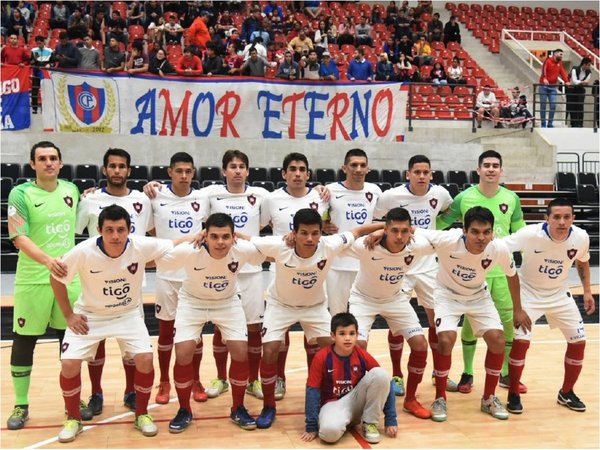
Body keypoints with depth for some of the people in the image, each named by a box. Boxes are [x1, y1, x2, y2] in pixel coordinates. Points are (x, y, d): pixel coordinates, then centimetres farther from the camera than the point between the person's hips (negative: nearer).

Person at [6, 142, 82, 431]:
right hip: (33, 280, -4)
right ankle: (20, 405, 20)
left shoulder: (71, 190, 7)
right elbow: (19, 237, -17)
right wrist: (48, 260, -31)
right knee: (24, 342, 5)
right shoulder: (21, 194, -8)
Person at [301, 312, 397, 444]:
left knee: (380, 373, -24)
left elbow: (383, 383, -5)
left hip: (357, 401, 3)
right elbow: (312, 390, -10)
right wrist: (311, 427, -12)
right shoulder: (322, 357, -14)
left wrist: (391, 420, -8)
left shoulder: (363, 356, -9)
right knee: (330, 430, -40)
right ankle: (341, 421, -1)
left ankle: (370, 423, -8)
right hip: (333, 404, -3)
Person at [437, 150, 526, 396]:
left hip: (503, 269, 3)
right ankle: (467, 373, 21)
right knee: (471, 321, 4)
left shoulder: (511, 198, 2)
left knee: (510, 320, 6)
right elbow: (439, 225, -1)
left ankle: (507, 373, 24)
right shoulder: (464, 197, -7)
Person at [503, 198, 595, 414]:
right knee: (521, 341, -17)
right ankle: (513, 395, 3)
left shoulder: (581, 237, -17)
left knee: (578, 341, 3)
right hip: (529, 293, -4)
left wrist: (587, 291, 2)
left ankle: (566, 393, 25)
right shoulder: (530, 234, -30)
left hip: (559, 295, 4)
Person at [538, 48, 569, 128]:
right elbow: (544, 70, -22)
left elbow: (562, 72, 2)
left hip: (553, 87, 4)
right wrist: (544, 79, -40)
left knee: (553, 105, -4)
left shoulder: (559, 63, 12)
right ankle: (543, 124, 6)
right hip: (544, 86, -4)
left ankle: (550, 124, 3)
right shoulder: (548, 61, -6)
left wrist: (566, 81, -15)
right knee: (543, 105, 0)